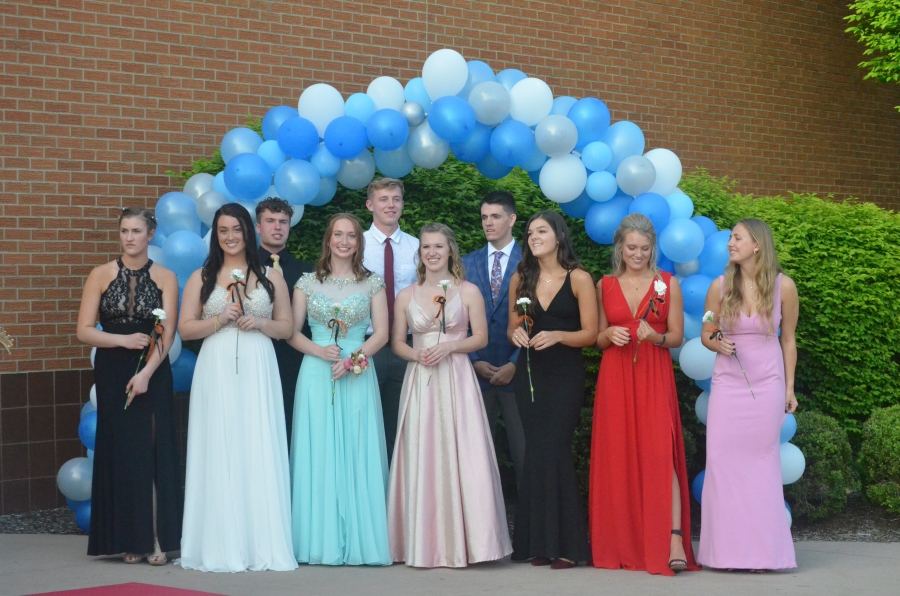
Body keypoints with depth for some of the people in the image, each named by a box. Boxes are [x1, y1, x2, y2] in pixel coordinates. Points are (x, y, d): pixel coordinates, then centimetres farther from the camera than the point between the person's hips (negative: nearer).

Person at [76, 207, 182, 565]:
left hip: (153, 375, -1)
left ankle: (157, 540, -2)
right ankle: (129, 540, 7)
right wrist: (124, 340, -13)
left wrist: (146, 372, -17)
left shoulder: (165, 278, 2)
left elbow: (167, 334, -5)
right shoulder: (101, 275, 3)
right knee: (120, 452, 2)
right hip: (112, 374, 1)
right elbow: (84, 330, -1)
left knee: (154, 452, -4)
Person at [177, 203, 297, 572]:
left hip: (258, 372, 1)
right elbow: (185, 328, 4)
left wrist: (259, 323, -7)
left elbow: (287, 327, 11)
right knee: (219, 454, -2)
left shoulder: (270, 277, 10)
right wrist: (219, 320, -11)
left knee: (260, 454, -2)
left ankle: (262, 545, 3)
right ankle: (220, 546, 2)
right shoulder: (201, 277, 8)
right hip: (216, 372, -1)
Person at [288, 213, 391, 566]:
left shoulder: (372, 284, 8)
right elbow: (292, 333, 5)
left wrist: (351, 360, -12)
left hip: (358, 375, 0)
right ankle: (320, 542, 3)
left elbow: (381, 334, 2)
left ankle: (359, 541, 3)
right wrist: (320, 351, -12)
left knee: (358, 454, -1)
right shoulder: (308, 283, 8)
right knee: (318, 454, -1)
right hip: (316, 375, 0)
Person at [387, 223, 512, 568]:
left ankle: (462, 543, 0)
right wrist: (416, 354, -8)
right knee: (422, 459, -2)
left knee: (460, 457, -7)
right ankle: (426, 545, 4)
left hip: (457, 380, -2)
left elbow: (481, 337, 4)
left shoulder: (468, 292, 5)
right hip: (420, 382, 2)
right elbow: (397, 343, 11)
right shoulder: (406, 296, 10)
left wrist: (450, 346, -12)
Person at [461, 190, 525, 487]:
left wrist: (514, 365, -11)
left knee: (523, 449, -1)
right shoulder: (467, 263, 10)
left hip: (516, 370, -3)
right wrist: (474, 360, -3)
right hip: (478, 370, 3)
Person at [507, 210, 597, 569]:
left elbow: (590, 334, -6)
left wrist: (557, 335, -22)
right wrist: (516, 334, -9)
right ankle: (540, 543, 9)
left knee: (555, 450, -10)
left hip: (565, 375, -4)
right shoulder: (520, 279, 8)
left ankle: (567, 544, -3)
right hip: (530, 374, 4)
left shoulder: (579, 279, -4)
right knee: (535, 453, 3)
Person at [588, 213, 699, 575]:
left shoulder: (668, 284, 4)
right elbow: (598, 340, 14)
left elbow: (677, 337, 4)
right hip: (615, 379, 2)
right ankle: (621, 545, 7)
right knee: (618, 458, 0)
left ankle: (674, 542, -18)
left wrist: (656, 337, -17)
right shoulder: (605, 286, 9)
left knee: (660, 455, -13)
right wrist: (609, 335, -9)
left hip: (654, 379, -2)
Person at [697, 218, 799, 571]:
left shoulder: (783, 286, -3)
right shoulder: (720, 286, -1)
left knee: (762, 462, 2)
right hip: (727, 383, 1)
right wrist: (718, 344, -12)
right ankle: (727, 550, 6)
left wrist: (789, 387, 7)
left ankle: (762, 550, 9)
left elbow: (788, 340, 6)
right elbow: (706, 334, 10)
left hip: (767, 384, -1)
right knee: (723, 462, -2)